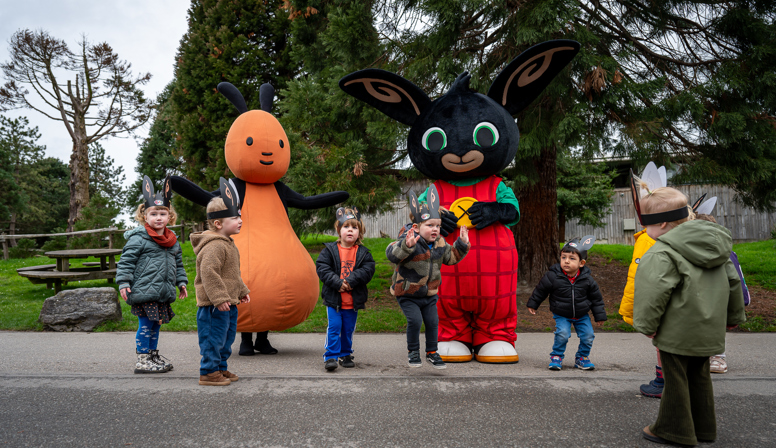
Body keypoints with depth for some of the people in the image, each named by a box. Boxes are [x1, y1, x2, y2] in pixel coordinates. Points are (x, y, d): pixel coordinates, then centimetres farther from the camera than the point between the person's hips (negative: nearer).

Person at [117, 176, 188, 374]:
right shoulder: (138, 238, -8)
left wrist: (181, 282, 18)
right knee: (145, 325, -2)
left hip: (163, 291, 7)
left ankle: (153, 354, 27)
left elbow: (178, 263, 23)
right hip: (144, 290, -7)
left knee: (155, 324, 16)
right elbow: (126, 261, -9)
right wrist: (123, 283, -14)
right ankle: (142, 360, 8)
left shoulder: (172, 241, 14)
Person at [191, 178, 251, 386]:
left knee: (227, 337, 18)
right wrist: (219, 298, -28)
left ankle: (220, 368, 30)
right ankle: (208, 373, 9)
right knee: (213, 338, -2)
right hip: (214, 306, -11)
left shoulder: (228, 244, 15)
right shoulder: (214, 246, -19)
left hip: (228, 303, 11)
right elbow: (208, 272, -27)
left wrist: (241, 291, 29)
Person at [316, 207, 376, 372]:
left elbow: (368, 269, -9)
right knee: (334, 327, -4)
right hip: (333, 298, -2)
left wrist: (351, 281, -21)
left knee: (348, 329, 12)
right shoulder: (330, 250, -1)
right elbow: (322, 268, -8)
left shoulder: (363, 253, 3)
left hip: (353, 300, 2)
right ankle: (331, 356, 5)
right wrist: (338, 283, -19)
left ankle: (345, 355, 26)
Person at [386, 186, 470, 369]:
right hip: (407, 293, -6)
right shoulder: (408, 240, -21)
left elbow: (451, 257, 15)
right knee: (415, 320, -13)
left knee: (432, 321, 7)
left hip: (429, 294, 6)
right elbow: (392, 254, -35)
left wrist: (462, 244, 3)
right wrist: (406, 245, -51)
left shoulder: (440, 244, 1)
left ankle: (432, 352, 26)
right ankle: (413, 351, 11)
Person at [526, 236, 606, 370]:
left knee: (588, 336, -3)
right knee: (562, 334, -20)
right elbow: (540, 290, -2)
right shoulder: (552, 276, -18)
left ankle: (582, 357, 22)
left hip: (582, 315, 3)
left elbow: (596, 298, 2)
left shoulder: (587, 280, -11)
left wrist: (600, 316, 5)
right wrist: (533, 304, 7)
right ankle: (556, 357, 1)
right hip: (561, 315, -2)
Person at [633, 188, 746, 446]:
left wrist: (647, 324, -14)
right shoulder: (716, 247, 9)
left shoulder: (662, 254, -20)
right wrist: (734, 315, 26)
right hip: (708, 330, 9)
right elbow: (733, 282, 16)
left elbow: (654, 292, -25)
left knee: (675, 379, 4)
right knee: (699, 377, 20)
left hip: (678, 333, -8)